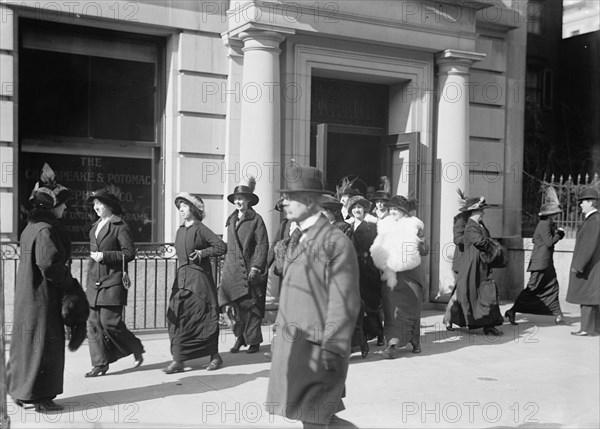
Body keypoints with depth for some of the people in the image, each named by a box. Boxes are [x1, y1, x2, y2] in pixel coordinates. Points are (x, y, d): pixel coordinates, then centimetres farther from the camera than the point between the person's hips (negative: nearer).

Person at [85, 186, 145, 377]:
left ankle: (136, 349, 15)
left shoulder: (120, 226, -7)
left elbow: (130, 253, -12)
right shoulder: (95, 226, 17)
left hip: (112, 284, -7)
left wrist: (105, 256, -16)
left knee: (110, 322, -8)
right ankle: (100, 364, 11)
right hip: (94, 283, 7)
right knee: (94, 324, 3)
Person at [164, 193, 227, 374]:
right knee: (177, 318, -1)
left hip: (199, 279, -7)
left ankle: (215, 355, 17)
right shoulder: (180, 231, 13)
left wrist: (202, 253, -15)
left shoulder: (200, 229, -8)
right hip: (181, 280, 7)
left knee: (204, 318, 2)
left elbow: (221, 247, -13)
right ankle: (178, 360, 2)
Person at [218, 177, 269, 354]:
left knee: (250, 305, -3)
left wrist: (256, 267, -14)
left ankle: (253, 341, 6)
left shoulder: (256, 219, -3)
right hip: (232, 270, 5)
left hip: (249, 268, -5)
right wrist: (226, 265, 14)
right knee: (235, 305, 2)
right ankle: (240, 338, 12)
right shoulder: (231, 220, 15)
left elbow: (263, 245, -7)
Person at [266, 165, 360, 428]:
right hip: (290, 342, 8)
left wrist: (333, 347, -18)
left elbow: (344, 301, -16)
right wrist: (281, 330, 15)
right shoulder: (296, 240, 12)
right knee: (301, 408, 16)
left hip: (316, 345, -8)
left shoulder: (336, 242, -13)